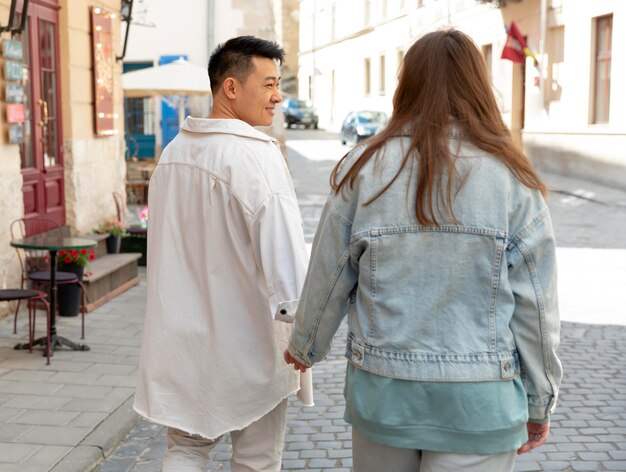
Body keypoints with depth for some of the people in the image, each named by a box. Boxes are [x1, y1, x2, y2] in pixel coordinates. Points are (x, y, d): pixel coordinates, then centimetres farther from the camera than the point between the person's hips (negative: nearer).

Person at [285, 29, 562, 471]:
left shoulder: (364, 168, -6)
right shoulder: (512, 178, -9)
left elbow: (328, 278, 1)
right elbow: (534, 302, -6)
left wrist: (306, 346, 19)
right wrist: (541, 400, 7)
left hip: (381, 389, 2)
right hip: (479, 402, -1)